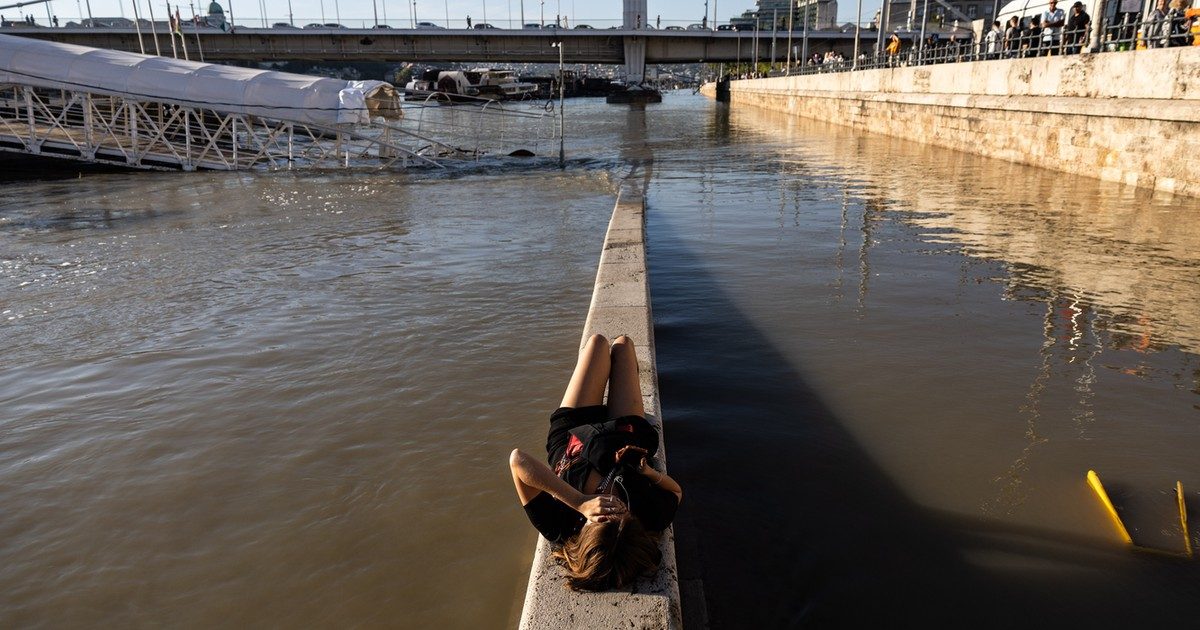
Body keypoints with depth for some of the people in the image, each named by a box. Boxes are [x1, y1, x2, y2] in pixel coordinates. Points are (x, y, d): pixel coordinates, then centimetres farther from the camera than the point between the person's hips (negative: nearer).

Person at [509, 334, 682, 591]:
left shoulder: (559, 529, -45)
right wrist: (650, 472, -38)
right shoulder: (653, 517, -41)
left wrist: (579, 502, -58)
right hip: (628, 433, 1)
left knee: (598, 342, 16)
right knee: (622, 344, 17)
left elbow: (517, 459, -52)